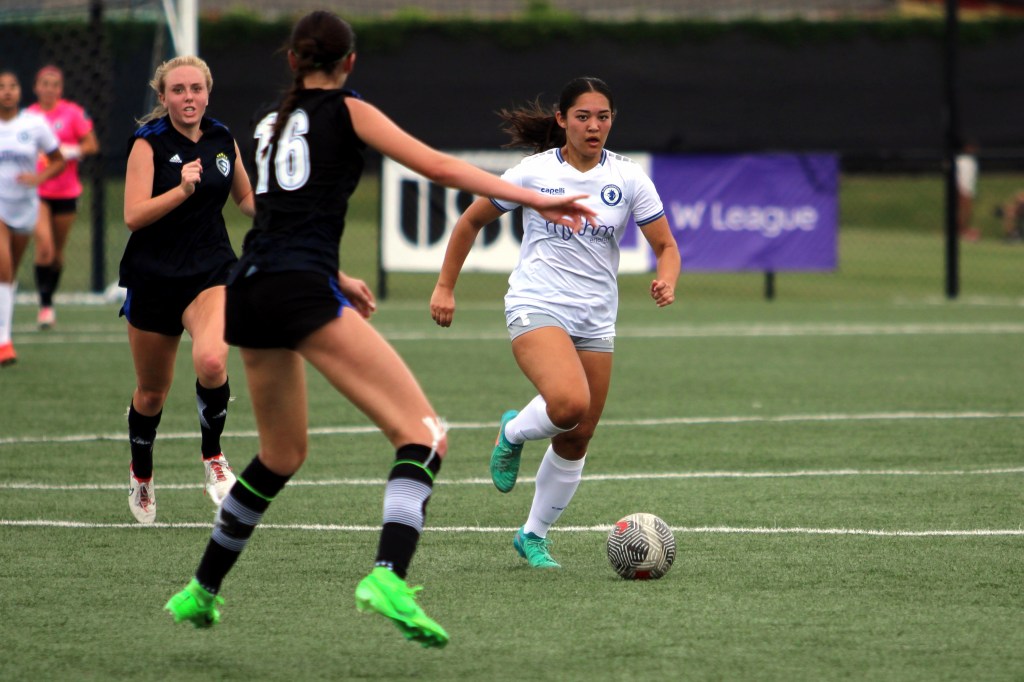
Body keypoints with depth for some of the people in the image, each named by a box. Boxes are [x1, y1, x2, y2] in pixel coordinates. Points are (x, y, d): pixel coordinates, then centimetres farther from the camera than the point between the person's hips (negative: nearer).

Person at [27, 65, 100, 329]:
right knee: (44, 246, -16)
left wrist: (69, 152, -17)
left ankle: (49, 300, 27)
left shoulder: (72, 113, -2)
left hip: (66, 192, 0)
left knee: (57, 251, 9)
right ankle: (45, 306, -13)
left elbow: (91, 145, -2)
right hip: (36, 191, 0)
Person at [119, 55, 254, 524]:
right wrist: (183, 189, -31)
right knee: (152, 390, 12)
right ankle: (141, 473, 39)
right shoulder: (149, 143, -8)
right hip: (153, 278, -1)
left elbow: (247, 198, 21)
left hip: (211, 273, 1)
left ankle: (212, 455, -5)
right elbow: (133, 216, -18)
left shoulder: (223, 140, 3)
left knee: (211, 361, -28)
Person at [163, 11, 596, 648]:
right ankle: (389, 576, -33)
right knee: (424, 433, -12)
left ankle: (202, 591, 32)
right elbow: (440, 168, -2)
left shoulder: (270, 123, 23)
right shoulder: (348, 112, 5)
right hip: (300, 291, -7)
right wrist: (538, 200, -1)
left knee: (282, 454, 27)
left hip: (247, 293, 7)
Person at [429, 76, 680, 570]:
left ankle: (534, 536, 22)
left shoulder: (627, 178, 1)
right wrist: (444, 287, 6)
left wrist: (667, 281, -19)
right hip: (535, 307, -4)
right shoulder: (534, 172, -3)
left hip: (595, 321, 4)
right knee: (570, 404, -30)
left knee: (576, 440, 3)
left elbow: (666, 246, 4)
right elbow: (471, 221, 8)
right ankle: (513, 432, 3)